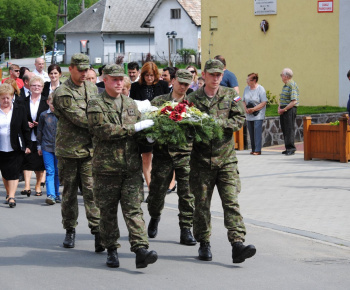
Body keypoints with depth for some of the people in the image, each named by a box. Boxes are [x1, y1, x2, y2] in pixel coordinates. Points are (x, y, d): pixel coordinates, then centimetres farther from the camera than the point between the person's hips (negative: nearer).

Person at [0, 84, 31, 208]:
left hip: (15, 149, -1)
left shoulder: (20, 109, 2)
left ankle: (11, 196, -9)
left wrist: (27, 145, 2)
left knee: (13, 173, -7)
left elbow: (25, 129, 5)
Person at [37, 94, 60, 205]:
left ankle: (56, 195, 18)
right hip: (47, 147, 0)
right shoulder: (44, 115, 4)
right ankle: (50, 195, -15)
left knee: (57, 172, 8)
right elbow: (40, 131, 12)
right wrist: (39, 146, 12)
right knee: (50, 171, -8)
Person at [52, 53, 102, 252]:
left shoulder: (92, 88, 11)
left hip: (90, 148, 3)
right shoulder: (62, 93, -9)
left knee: (92, 190, -7)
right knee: (69, 191, 8)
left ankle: (98, 230, -9)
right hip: (69, 149, -3)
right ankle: (70, 230, 22)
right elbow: (79, 118, -16)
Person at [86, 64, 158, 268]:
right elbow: (102, 130, -16)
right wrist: (133, 128, -16)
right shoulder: (96, 105, -1)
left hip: (132, 167, 3)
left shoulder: (131, 104, 16)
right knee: (108, 211, 6)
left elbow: (140, 131, 24)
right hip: (107, 166, -3)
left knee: (134, 208, -5)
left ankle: (141, 249, -14)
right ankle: (112, 250, 18)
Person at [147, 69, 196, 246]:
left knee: (188, 194, -5)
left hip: (185, 154, 0)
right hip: (163, 153, 0)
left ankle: (186, 231, 2)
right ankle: (154, 218, 36)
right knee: (157, 191, 7)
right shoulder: (158, 101, 9)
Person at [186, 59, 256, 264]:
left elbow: (240, 120, -1)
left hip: (226, 157, 0)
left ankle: (238, 245, -15)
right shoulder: (193, 99, 5)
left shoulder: (231, 95, 7)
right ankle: (204, 245, 20)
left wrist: (218, 122, -15)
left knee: (232, 202, -8)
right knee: (202, 204, 6)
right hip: (201, 159, 0)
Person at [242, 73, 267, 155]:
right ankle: (253, 149, 11)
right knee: (251, 132, 4)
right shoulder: (246, 89, 11)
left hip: (258, 115, -5)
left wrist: (253, 109, -15)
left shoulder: (260, 89, -6)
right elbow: (244, 101, 16)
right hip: (249, 115, 5)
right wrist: (246, 109, -4)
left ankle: (258, 150, -13)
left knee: (257, 132, -11)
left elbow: (264, 102, -10)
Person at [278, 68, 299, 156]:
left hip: (290, 110, -9)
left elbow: (294, 102, -19)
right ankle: (288, 148, 14)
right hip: (283, 110, 9)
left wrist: (284, 109, -17)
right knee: (284, 129, 9)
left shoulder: (292, 86, -14)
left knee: (289, 129, -8)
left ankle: (291, 148, -7)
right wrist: (279, 108, 6)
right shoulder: (285, 86, 16)